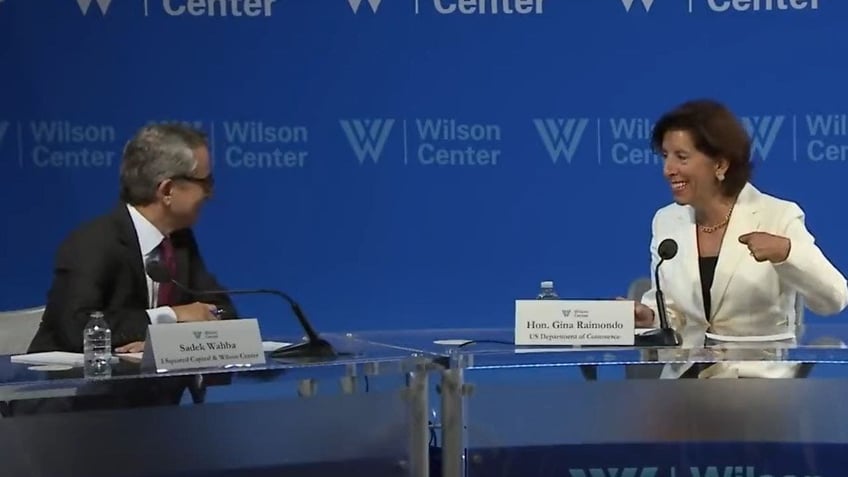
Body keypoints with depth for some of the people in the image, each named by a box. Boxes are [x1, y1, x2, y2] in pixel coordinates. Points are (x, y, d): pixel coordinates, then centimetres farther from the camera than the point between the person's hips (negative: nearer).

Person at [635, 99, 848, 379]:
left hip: (760, 380, -3)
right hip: (685, 378, 4)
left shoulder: (776, 217, -7)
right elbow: (671, 311, 10)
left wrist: (786, 251, -29)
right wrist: (649, 316, -13)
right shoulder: (666, 221, 7)